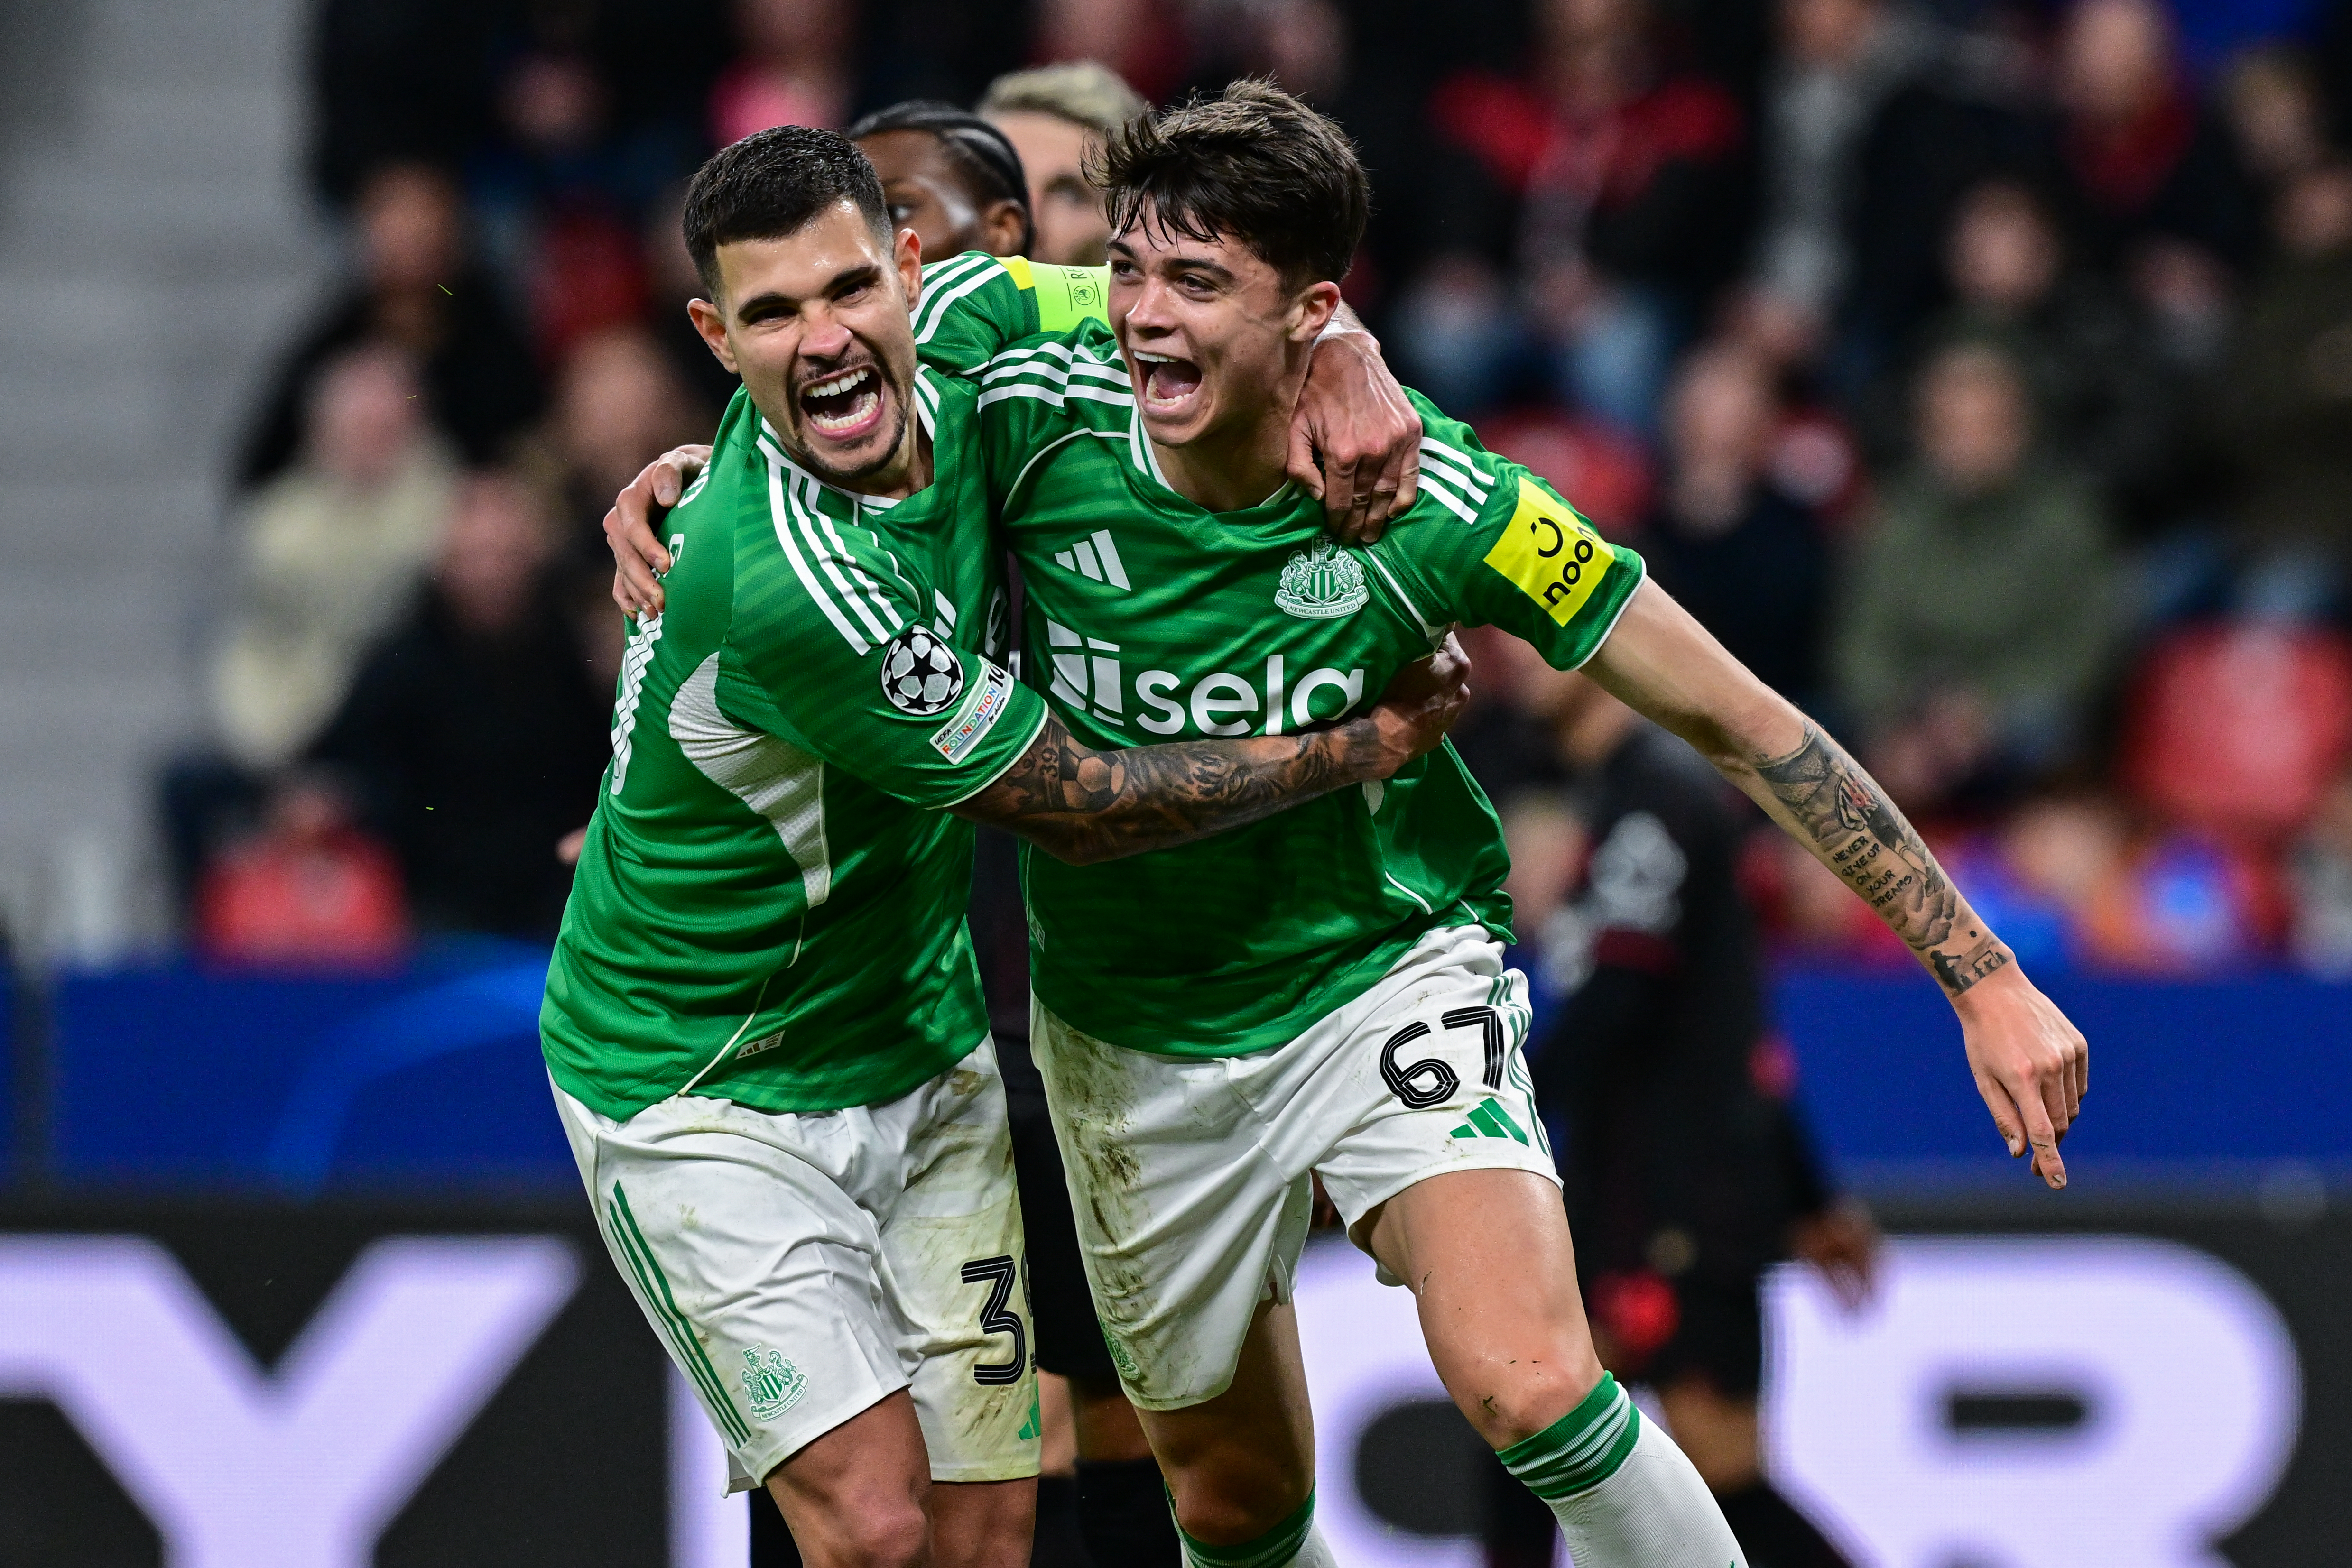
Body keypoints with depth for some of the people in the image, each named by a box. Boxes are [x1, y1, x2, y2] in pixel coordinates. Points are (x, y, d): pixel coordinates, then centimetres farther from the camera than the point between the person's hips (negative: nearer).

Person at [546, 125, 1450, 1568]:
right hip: (705, 1092, -7)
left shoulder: (956, 335, -12)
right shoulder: (788, 583, -32)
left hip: (925, 1059, 7)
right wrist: (1372, 746, -10)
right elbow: (1077, 809, -20)